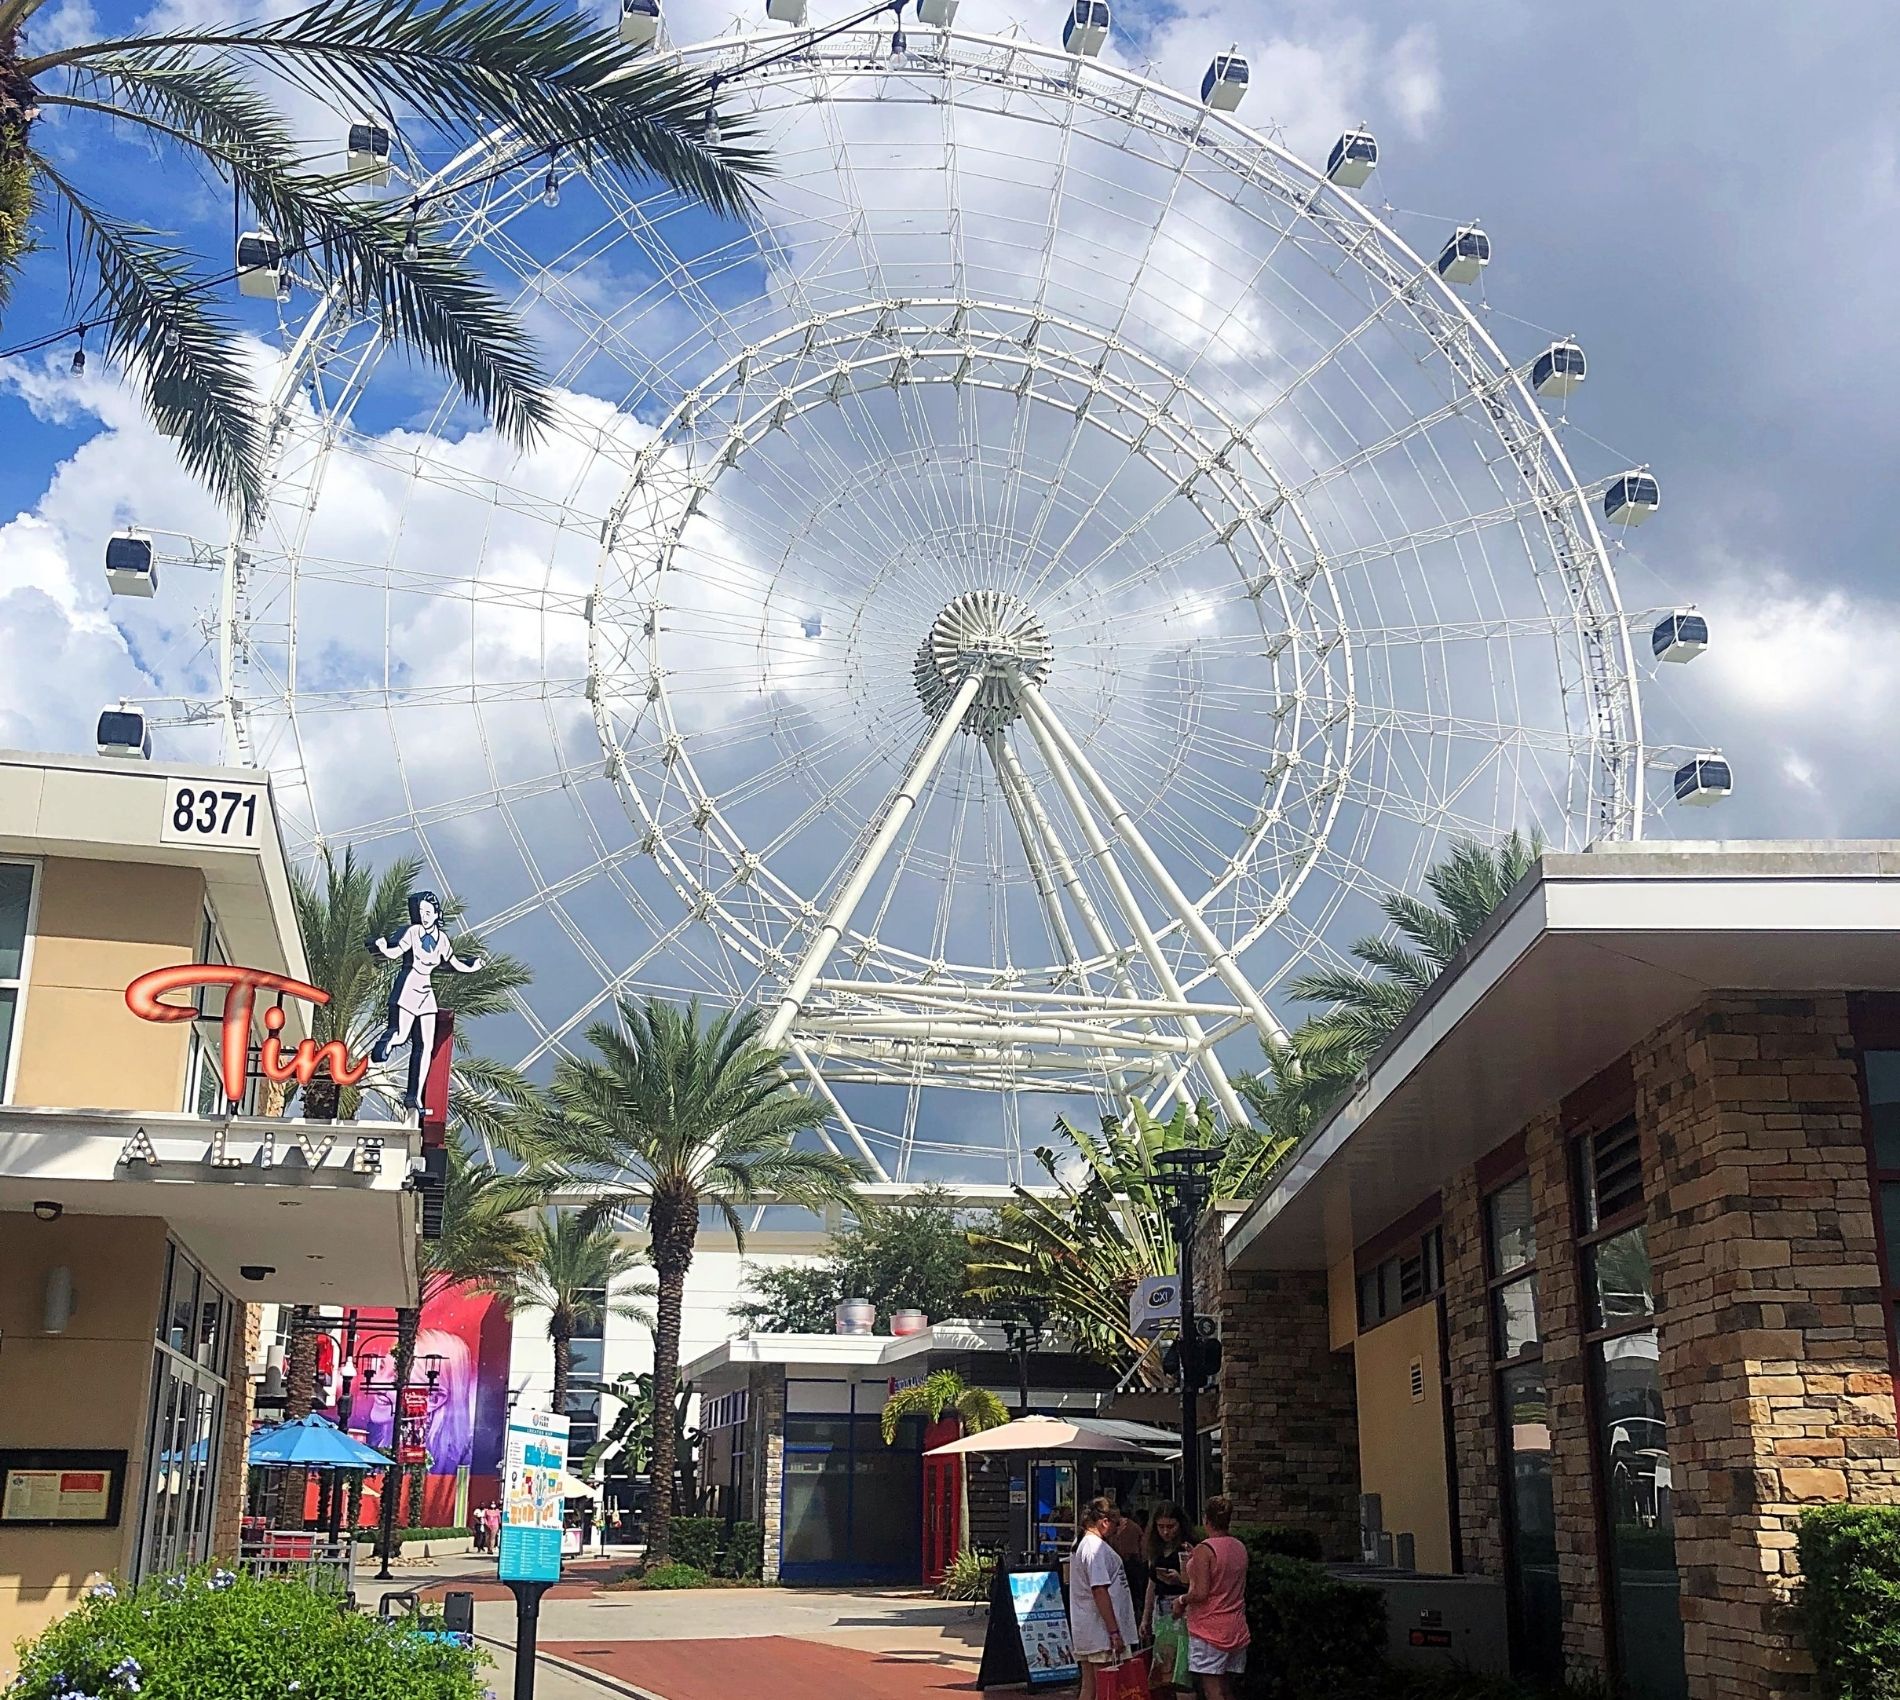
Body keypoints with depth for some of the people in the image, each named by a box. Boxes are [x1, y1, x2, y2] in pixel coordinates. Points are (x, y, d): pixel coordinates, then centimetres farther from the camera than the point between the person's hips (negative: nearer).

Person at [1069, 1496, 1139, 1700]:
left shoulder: (1081, 1544, 17)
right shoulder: (1097, 1547, -15)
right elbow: (1100, 1591, -20)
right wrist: (1114, 1632, -19)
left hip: (1085, 1633, 10)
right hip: (1101, 1632, -10)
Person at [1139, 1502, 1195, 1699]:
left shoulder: (1188, 1549, -7)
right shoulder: (1156, 1551, 15)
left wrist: (1180, 1580, -26)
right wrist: (1145, 1619, 20)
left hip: (1181, 1614, -7)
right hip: (1161, 1614, 7)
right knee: (1159, 1682, 4)